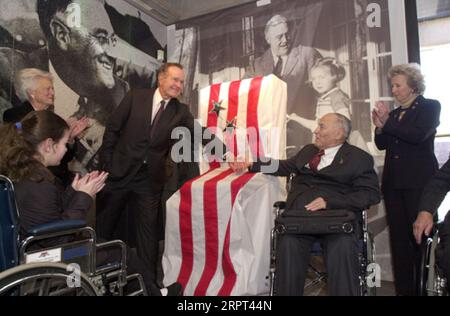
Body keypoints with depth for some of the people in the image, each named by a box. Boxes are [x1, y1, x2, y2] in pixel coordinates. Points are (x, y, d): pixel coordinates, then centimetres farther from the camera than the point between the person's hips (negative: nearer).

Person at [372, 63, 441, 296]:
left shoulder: (430, 106, 2)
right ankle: (403, 289, 12)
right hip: (393, 181, 5)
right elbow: (382, 145, 12)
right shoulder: (394, 113, 16)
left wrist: (387, 122, -12)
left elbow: (418, 135, -14)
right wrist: (379, 127, -5)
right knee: (398, 237, 5)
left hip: (419, 181, -5)